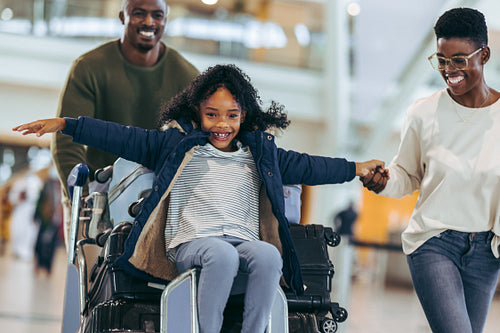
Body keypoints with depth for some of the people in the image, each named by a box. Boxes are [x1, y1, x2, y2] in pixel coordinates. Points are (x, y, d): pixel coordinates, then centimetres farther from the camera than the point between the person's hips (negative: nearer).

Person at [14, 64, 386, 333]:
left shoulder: (261, 154, 22)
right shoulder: (177, 143, 14)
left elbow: (305, 165, 30)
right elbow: (122, 138, 11)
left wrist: (356, 168, 29)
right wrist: (65, 124, 5)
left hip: (245, 243, 3)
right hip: (192, 244, -2)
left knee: (268, 255, -33)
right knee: (222, 254, -38)